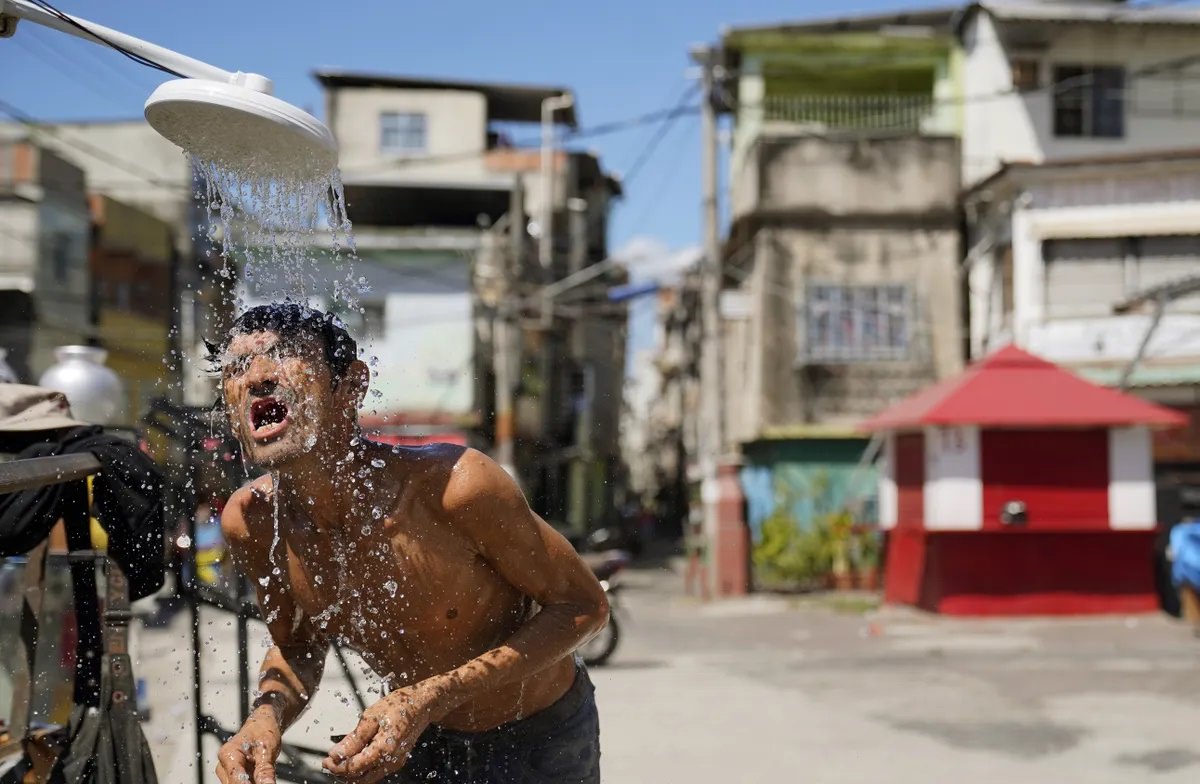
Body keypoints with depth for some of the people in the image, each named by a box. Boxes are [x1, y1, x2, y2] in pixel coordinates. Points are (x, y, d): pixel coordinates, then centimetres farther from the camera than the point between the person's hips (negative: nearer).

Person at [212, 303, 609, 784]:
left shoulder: (452, 483, -32)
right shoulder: (249, 522, -17)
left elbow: (584, 606, -21)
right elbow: (297, 647, 2)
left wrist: (433, 696, -31)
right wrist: (266, 716, -21)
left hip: (539, 741, -3)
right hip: (417, 744, 3)